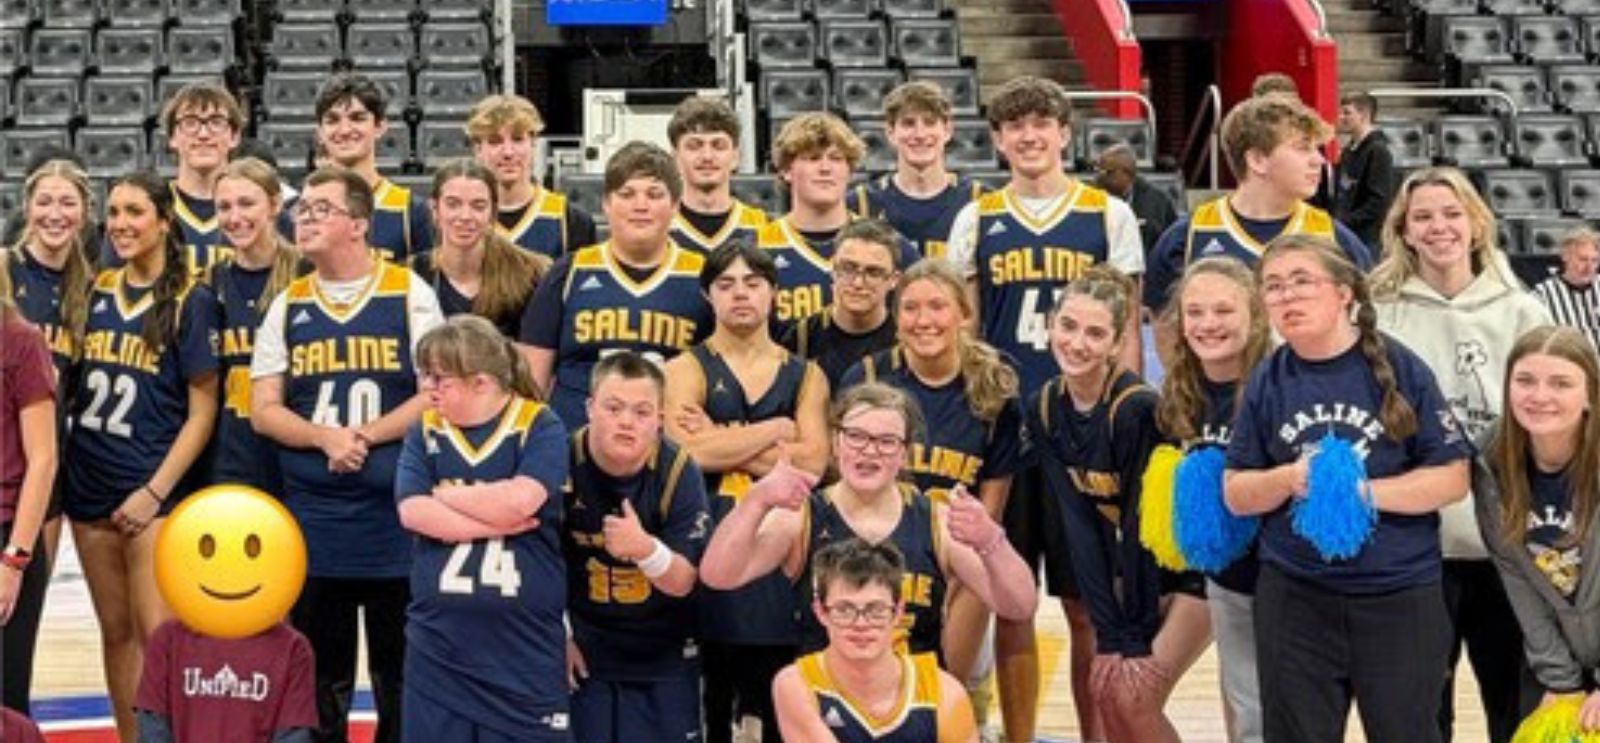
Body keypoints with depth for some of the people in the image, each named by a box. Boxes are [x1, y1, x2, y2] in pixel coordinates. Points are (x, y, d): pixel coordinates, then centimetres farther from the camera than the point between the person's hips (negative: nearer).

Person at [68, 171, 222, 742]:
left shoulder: (190, 301, -6)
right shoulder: (96, 291, 8)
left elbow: (202, 411, -7)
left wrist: (155, 491, -12)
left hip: (156, 495, -5)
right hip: (90, 488, 5)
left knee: (158, 636, -8)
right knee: (116, 632, 12)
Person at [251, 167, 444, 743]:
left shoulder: (409, 294, 0)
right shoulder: (287, 306, 9)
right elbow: (263, 410, 4)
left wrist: (366, 435, -16)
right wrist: (325, 437, -13)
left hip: (395, 515, -3)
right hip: (311, 517, 3)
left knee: (400, 671, 6)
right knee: (320, 676, 11)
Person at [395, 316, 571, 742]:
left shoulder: (540, 427, -4)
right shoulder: (425, 431, 7)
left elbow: (518, 502, -20)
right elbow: (413, 512, -8)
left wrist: (444, 495, -5)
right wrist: (495, 522, -14)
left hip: (524, 645, -3)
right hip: (438, 643, 3)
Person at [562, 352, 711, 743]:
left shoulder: (679, 472, -15)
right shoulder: (562, 462, -14)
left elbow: (682, 582, -14)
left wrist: (647, 550, -35)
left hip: (664, 656, 0)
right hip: (583, 652, 0)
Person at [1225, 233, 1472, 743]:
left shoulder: (1397, 368, -6)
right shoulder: (1267, 381, 3)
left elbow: (1452, 478, -6)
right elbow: (1235, 493, 6)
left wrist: (1364, 490, -17)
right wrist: (1288, 479, -14)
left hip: (1400, 592, -2)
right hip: (1294, 594, 3)